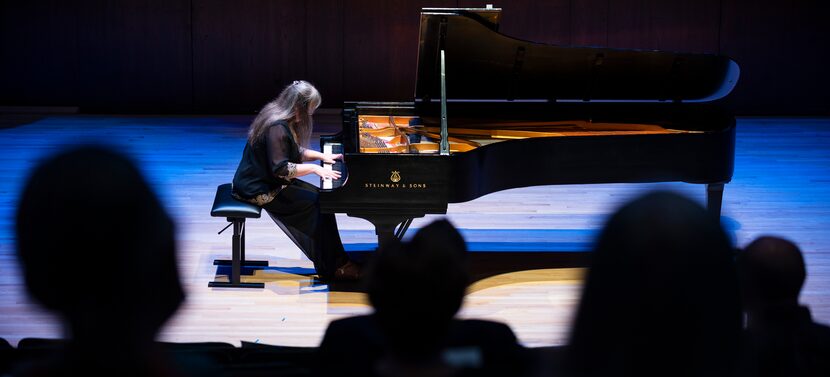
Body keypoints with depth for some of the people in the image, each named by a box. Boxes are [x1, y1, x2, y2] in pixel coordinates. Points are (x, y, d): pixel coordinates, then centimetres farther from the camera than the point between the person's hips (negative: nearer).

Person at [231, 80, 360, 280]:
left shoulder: (284, 122, 8)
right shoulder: (277, 128, -24)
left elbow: (295, 152, 22)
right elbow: (281, 168, -28)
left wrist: (322, 155, 11)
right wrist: (314, 169, -23)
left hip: (266, 181, 11)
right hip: (260, 190, -11)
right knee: (318, 204, -14)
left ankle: (330, 263, 4)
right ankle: (333, 267, -6)